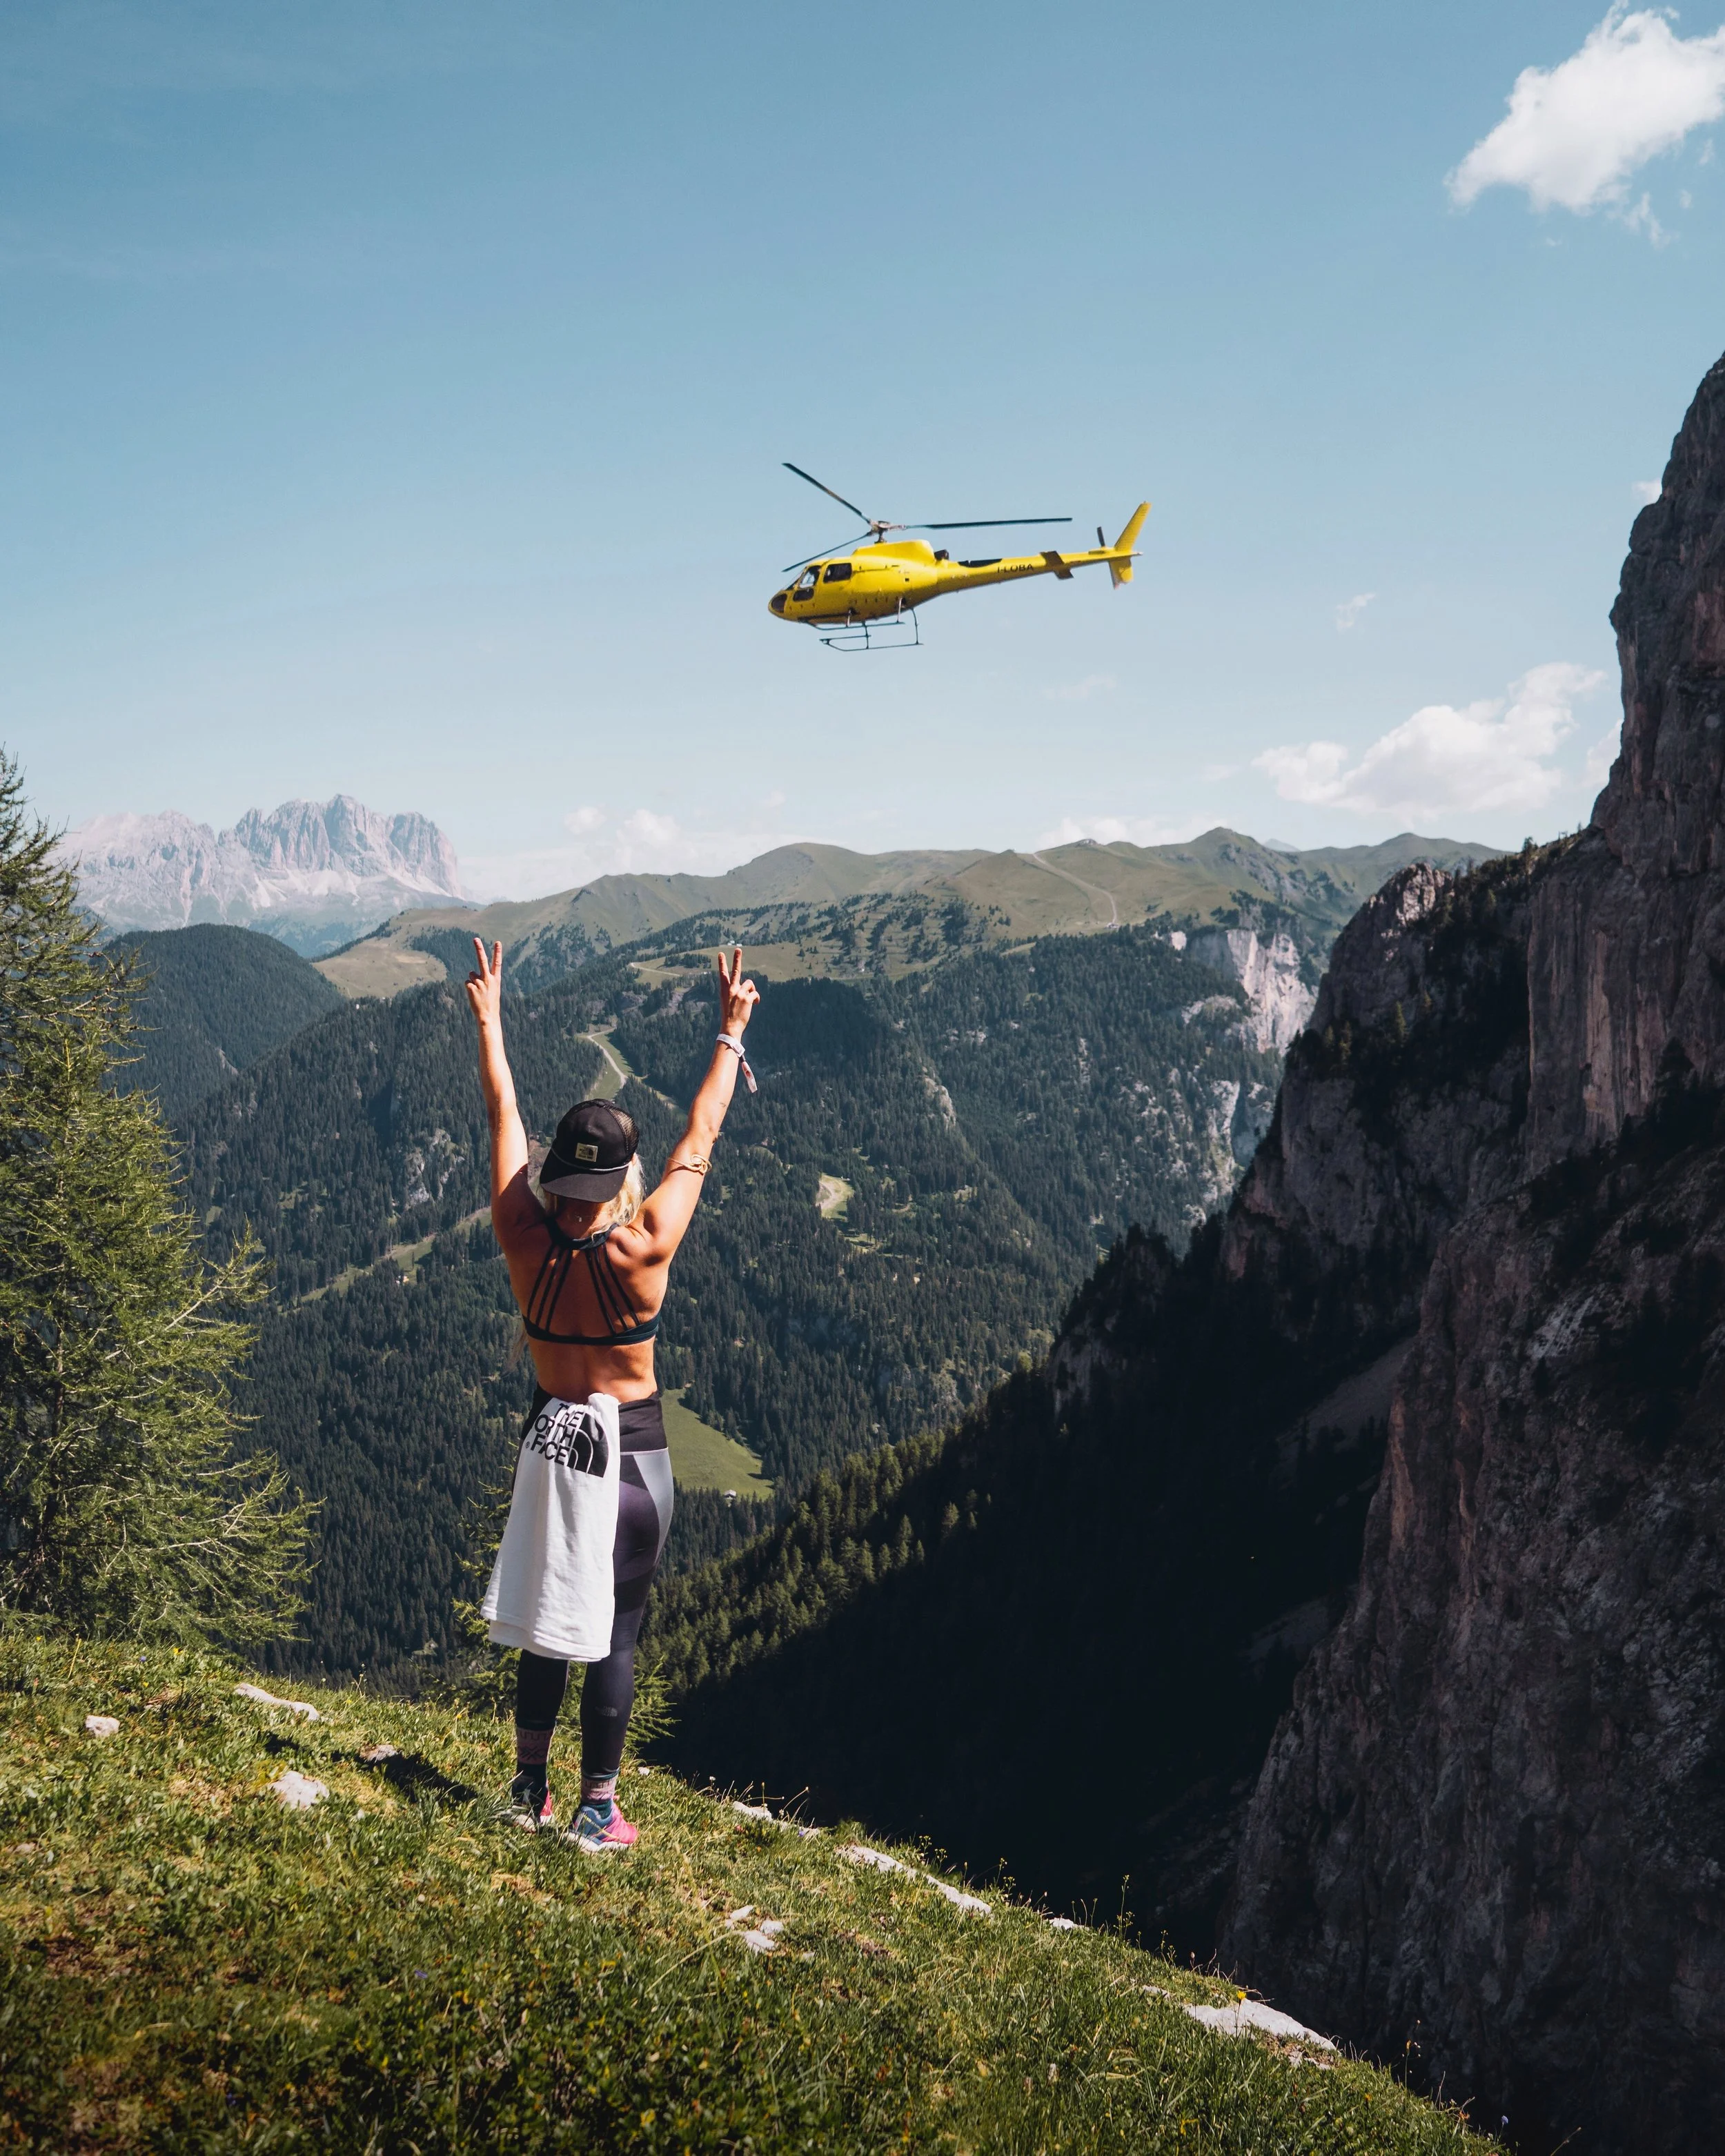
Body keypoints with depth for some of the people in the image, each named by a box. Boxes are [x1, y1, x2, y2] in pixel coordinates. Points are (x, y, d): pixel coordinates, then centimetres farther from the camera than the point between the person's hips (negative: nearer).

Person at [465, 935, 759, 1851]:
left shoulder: (523, 1240, -12)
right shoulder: (642, 1253, -20)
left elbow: (503, 1114, -1)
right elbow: (698, 1142, -11)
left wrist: (488, 1018, 11)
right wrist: (731, 1033, -1)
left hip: (550, 1437, 4)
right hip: (633, 1451, -4)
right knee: (616, 1629, 5)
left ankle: (530, 1788, 27)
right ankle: (596, 1812, 11)